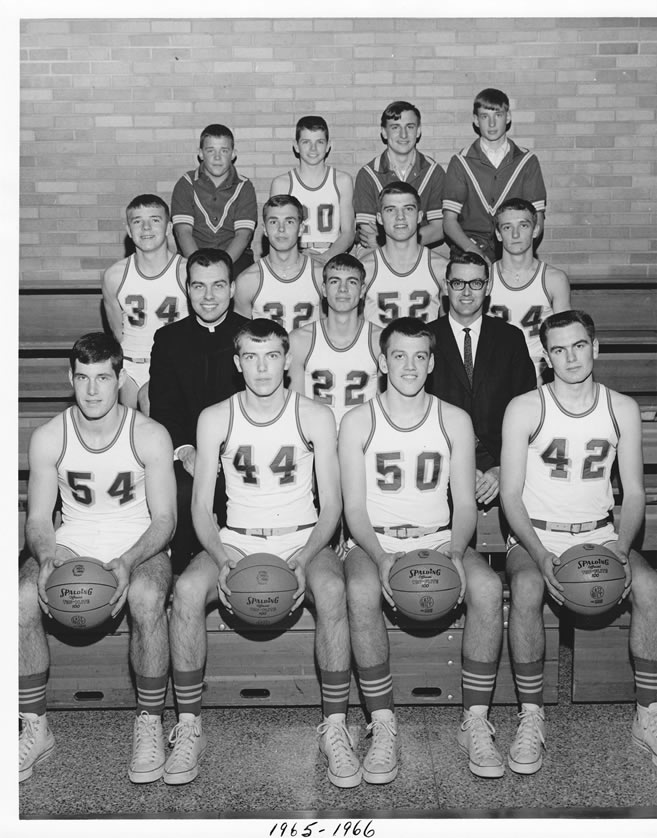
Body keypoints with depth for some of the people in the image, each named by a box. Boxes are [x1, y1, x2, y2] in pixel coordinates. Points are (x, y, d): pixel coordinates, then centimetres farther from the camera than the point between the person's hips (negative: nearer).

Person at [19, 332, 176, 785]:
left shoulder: (150, 436, -9)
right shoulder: (47, 438, -3)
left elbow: (164, 519, -8)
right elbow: (38, 519, 0)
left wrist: (129, 561, -27)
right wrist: (47, 553, -24)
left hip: (139, 548, -2)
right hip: (70, 547, 2)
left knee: (147, 597, -36)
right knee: (22, 597, -28)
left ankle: (150, 725, -16)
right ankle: (36, 728, -10)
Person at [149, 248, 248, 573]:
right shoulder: (169, 338, 10)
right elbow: (161, 408, 4)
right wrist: (184, 449, -15)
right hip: (186, 455, 1)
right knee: (181, 493, -28)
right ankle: (182, 572, -6)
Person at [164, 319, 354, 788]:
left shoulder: (315, 418, -1)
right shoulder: (215, 419, 2)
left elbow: (331, 506, 0)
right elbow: (201, 507, 3)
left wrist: (305, 557, -17)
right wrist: (222, 557, -16)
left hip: (303, 540, -1)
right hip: (235, 540, 1)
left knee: (332, 589, -34)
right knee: (187, 589, -29)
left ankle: (335, 728, -20)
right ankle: (189, 728, -15)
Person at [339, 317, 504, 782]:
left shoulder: (455, 420, 5)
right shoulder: (358, 422, 0)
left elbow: (465, 504, 2)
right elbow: (355, 508, -3)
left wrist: (455, 553, -18)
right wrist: (381, 558, -21)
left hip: (440, 538, 2)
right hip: (374, 540, -1)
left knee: (487, 586, -29)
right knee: (361, 591, -35)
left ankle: (476, 722, -16)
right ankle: (383, 727, -23)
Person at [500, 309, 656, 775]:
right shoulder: (524, 409, -5)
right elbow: (510, 495, -7)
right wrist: (540, 555, -21)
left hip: (600, 532, 2)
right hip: (535, 533, -2)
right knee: (526, 587, -34)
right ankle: (532, 717, -20)